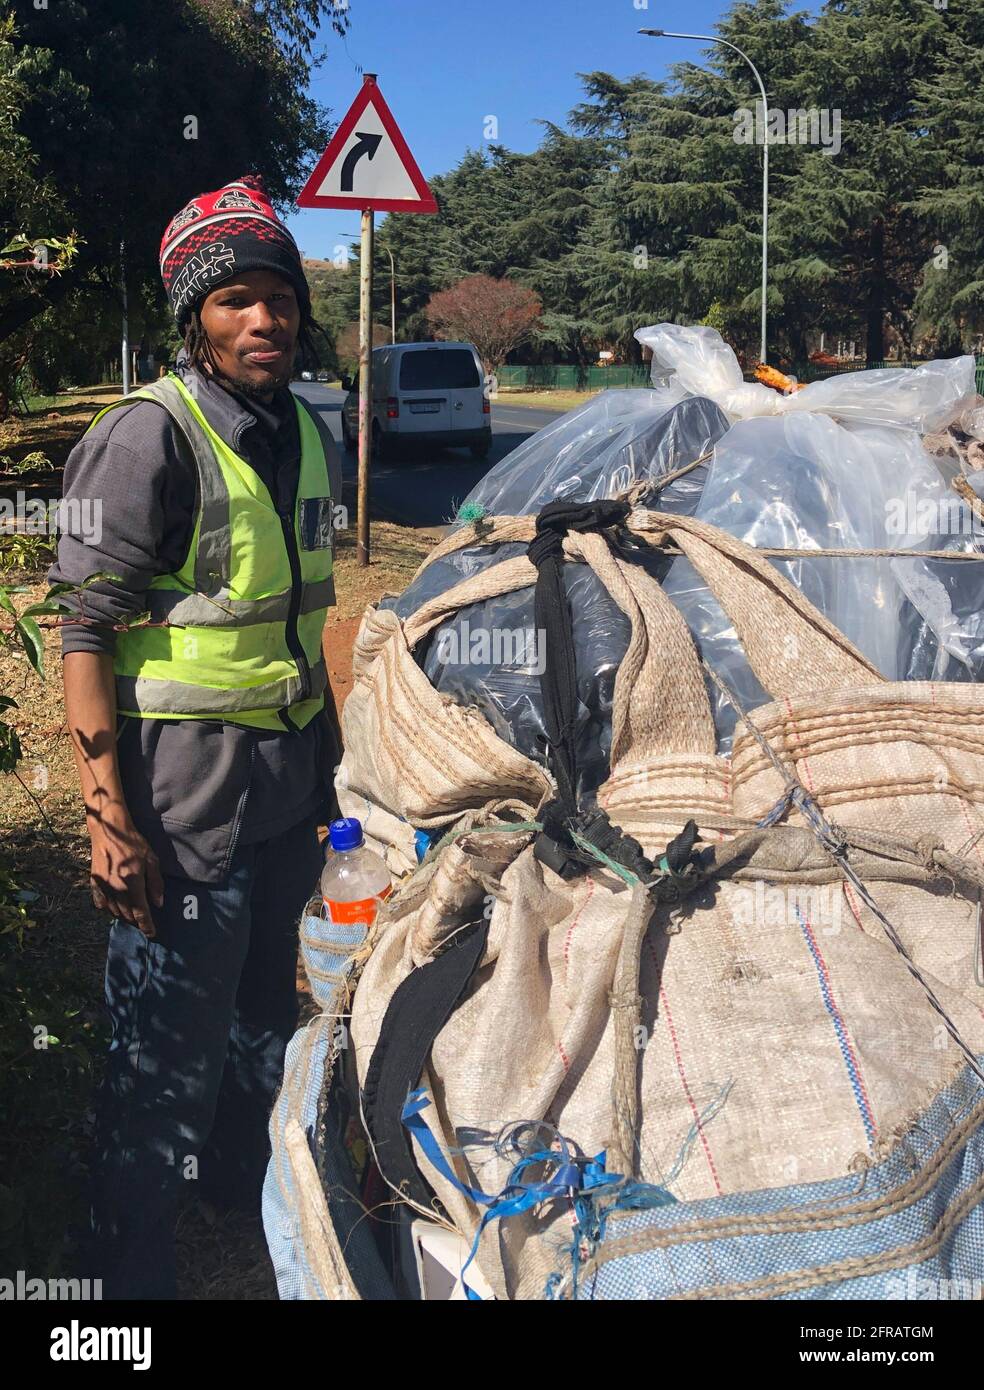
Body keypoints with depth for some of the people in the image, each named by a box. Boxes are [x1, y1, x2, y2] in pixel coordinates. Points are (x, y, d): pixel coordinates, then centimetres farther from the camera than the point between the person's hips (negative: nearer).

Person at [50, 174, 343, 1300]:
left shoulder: (305, 433, 9)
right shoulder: (150, 437, -15)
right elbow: (85, 635, -16)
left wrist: (326, 761, 18)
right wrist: (108, 816, -21)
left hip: (286, 781, 8)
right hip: (184, 795, -7)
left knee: (263, 1015, 22)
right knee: (169, 1051, 2)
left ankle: (240, 1189, 45)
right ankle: (133, 1272, 21)